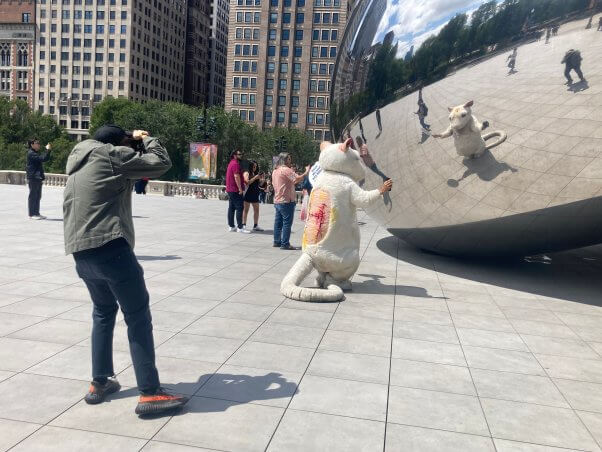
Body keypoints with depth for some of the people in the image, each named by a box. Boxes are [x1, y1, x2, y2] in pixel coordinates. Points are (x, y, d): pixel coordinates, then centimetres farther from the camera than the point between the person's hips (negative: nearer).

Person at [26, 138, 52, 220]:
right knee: (33, 196, -4)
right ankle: (32, 214, 1)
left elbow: (46, 158, 15)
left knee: (38, 196, 11)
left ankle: (36, 213, 17)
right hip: (33, 177, -9)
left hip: (38, 177, 9)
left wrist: (48, 150, 4)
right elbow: (43, 158, -23)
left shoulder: (37, 153, 18)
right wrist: (48, 150, -20)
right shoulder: (31, 153, -12)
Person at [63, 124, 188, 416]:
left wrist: (135, 145, 23)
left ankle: (99, 383, 27)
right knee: (138, 317, -2)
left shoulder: (78, 161, 21)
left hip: (80, 251, 9)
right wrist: (146, 140, 14)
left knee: (103, 311, 24)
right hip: (110, 247, -8)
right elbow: (162, 163, -3)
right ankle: (149, 393, -2)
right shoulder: (111, 155, -2)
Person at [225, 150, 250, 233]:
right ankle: (240, 227, -12)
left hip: (230, 189, 11)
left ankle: (231, 226, 14)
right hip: (236, 190, -11)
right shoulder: (235, 164, -13)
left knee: (231, 208, 10)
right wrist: (240, 188, -20)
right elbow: (236, 176, -20)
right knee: (239, 208, -10)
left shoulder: (231, 163, 20)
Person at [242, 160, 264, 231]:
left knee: (256, 210, 6)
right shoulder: (246, 173, -2)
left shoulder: (256, 173, 13)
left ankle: (255, 225, 11)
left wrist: (261, 179, -2)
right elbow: (247, 182, -15)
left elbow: (259, 184, 16)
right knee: (246, 209, 0)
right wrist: (255, 178, -16)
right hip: (248, 194, -6)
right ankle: (244, 225, 5)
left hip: (255, 194, 6)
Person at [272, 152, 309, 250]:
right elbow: (298, 178, -23)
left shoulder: (275, 171, 16)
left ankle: (277, 241, 18)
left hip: (277, 201, 9)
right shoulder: (286, 170, -12)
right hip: (287, 201, -9)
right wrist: (306, 172, -12)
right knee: (287, 223, -5)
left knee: (278, 222, 13)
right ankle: (285, 244, -5)